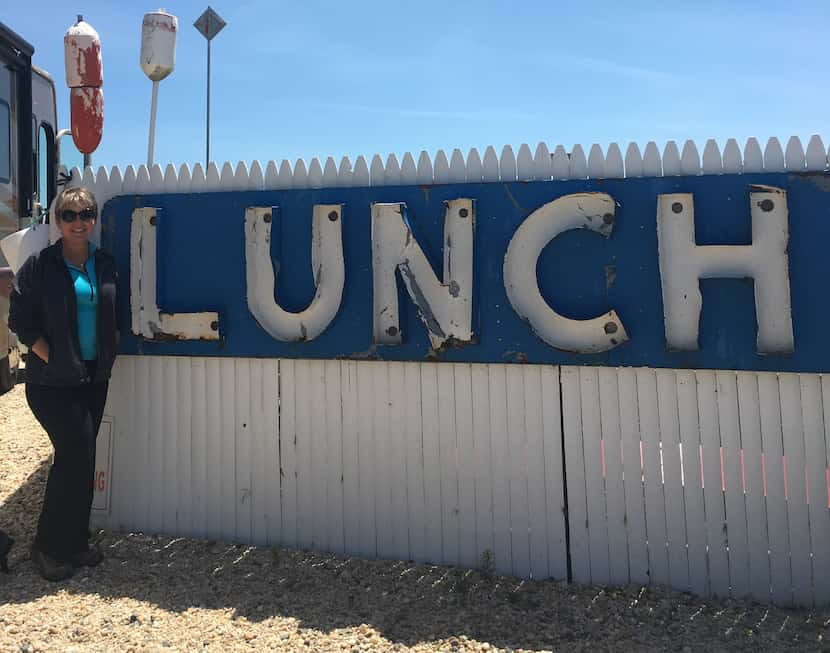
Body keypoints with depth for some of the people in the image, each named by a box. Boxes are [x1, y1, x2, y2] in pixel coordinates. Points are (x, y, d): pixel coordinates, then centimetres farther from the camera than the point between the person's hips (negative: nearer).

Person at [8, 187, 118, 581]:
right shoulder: (39, 265, -7)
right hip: (53, 382, -5)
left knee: (77, 459, 12)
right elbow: (20, 320, -7)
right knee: (78, 456, -7)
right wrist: (53, 358, -12)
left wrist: (107, 355, 1)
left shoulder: (105, 265, 7)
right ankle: (50, 546, 11)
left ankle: (73, 542, 25)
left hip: (94, 378, 5)